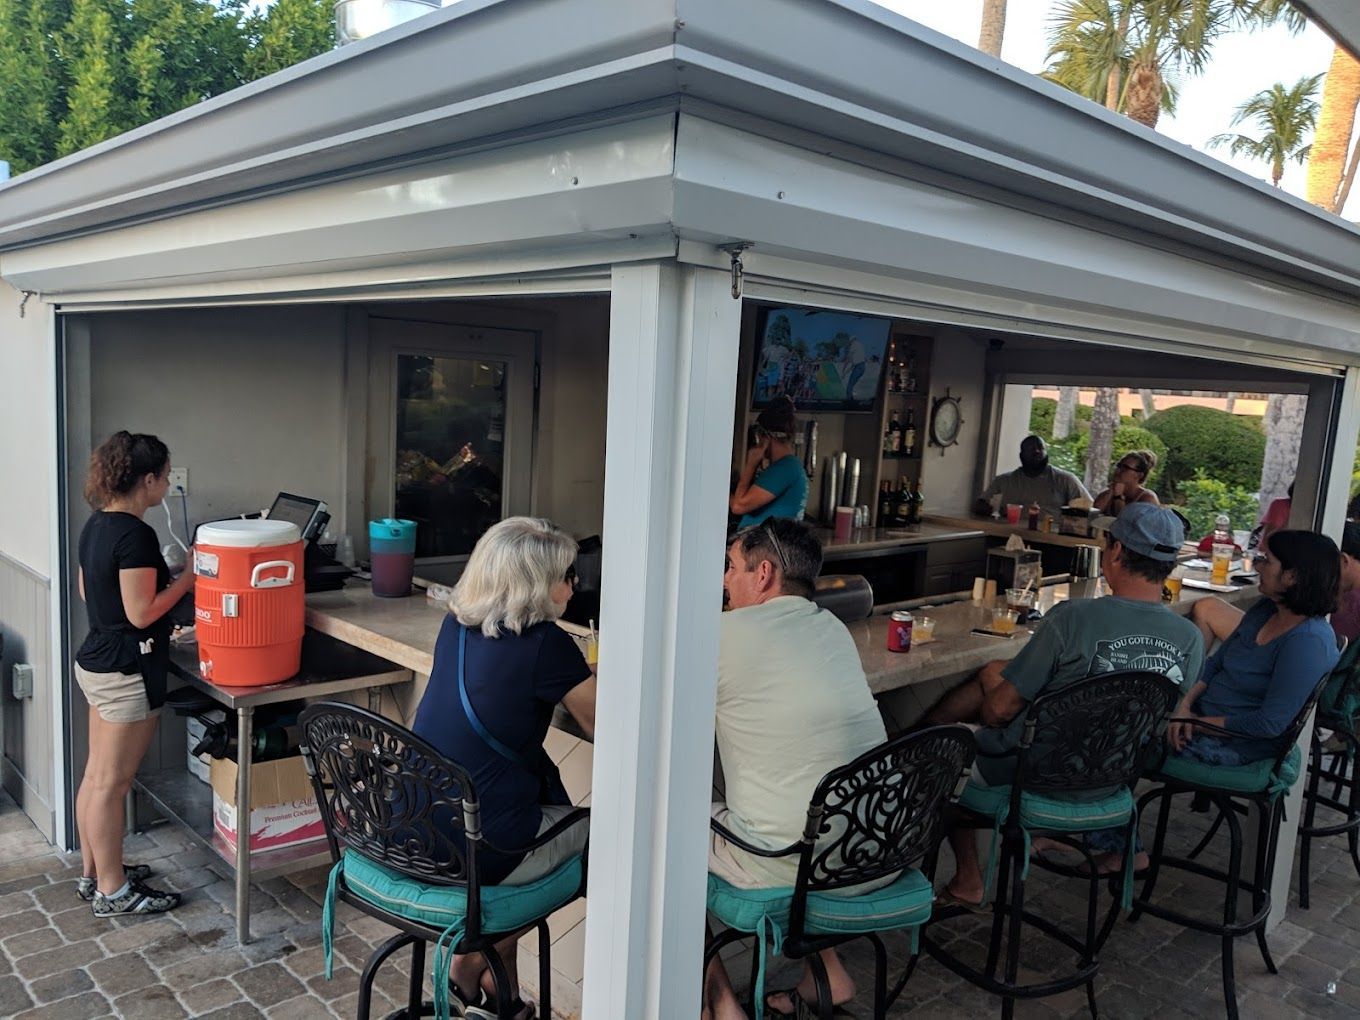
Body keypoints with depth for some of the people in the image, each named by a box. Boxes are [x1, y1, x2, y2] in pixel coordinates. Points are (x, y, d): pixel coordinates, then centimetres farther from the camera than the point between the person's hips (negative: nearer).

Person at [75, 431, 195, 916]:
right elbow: (141, 613, -22)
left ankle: (94, 872, 31)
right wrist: (188, 577, -13)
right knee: (112, 783, 1)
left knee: (96, 775, 18)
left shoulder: (95, 525, 7)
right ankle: (112, 890, 14)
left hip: (94, 661, 10)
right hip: (126, 671, -10)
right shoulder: (136, 534, -22)